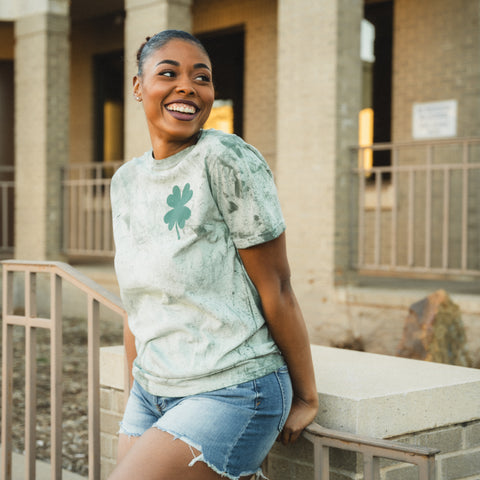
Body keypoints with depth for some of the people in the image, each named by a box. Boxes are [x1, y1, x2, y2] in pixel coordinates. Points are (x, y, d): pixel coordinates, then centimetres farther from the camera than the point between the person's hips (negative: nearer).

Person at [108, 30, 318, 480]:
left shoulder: (228, 160, -13)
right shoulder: (126, 181, 8)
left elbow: (276, 289, -11)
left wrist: (306, 398, -6)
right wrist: (136, 400, 18)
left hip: (232, 393, -7)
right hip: (152, 393, 7)